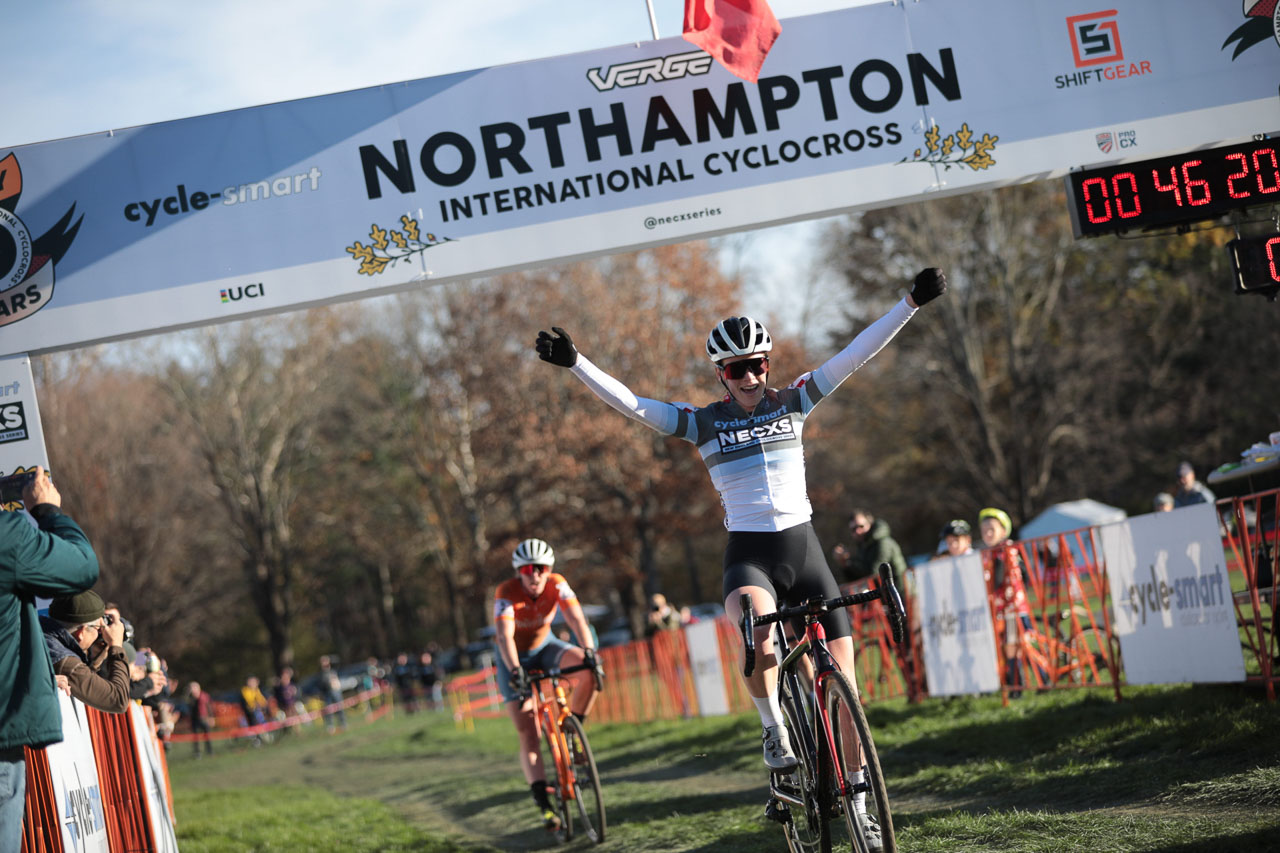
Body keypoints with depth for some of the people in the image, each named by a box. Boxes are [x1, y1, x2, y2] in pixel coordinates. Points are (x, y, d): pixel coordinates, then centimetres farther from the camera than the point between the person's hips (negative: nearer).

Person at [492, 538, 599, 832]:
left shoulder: (557, 585, -19)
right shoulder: (506, 593, -28)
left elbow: (577, 619, -31)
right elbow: (505, 635, -40)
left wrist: (589, 651, -47)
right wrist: (515, 671, -54)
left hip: (544, 646, 3)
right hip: (515, 657, -3)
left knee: (589, 670, -27)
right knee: (528, 733, -14)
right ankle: (543, 803, -16)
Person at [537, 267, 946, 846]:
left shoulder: (793, 402, 6)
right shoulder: (703, 423, 1)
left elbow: (854, 356, 1)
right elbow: (632, 404, -9)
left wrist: (912, 303, -5)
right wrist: (575, 363, -21)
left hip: (804, 552, 2)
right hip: (749, 557, -2)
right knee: (757, 626, -38)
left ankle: (857, 802, 13)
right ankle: (773, 729, -14)